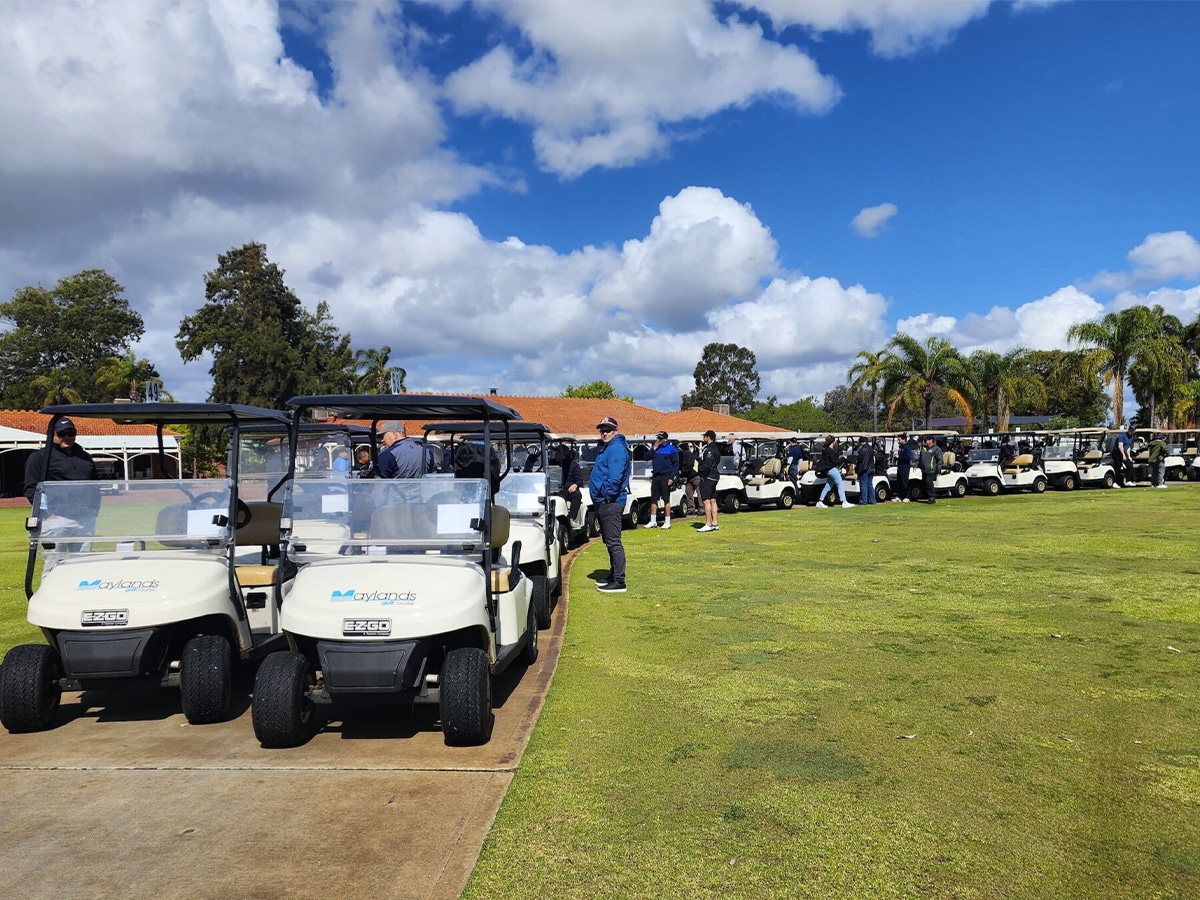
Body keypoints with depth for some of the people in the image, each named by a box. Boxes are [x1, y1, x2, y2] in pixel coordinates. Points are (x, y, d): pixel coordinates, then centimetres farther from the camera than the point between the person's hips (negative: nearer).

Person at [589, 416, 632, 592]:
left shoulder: (617, 448, -14)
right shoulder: (606, 448, 19)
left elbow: (615, 477, -26)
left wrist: (608, 494, -21)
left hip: (610, 503, -11)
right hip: (602, 503, 11)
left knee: (613, 542, -11)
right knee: (609, 541, 19)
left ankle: (619, 582, -9)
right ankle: (613, 576, 30)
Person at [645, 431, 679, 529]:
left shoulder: (671, 449, -4)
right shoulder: (655, 447, 12)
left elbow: (676, 464, -6)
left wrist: (672, 477, -14)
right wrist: (654, 448, -7)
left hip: (665, 477, -5)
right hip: (655, 476, 5)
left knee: (666, 499, -2)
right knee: (653, 499, 7)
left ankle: (667, 522, 4)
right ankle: (653, 521, 14)